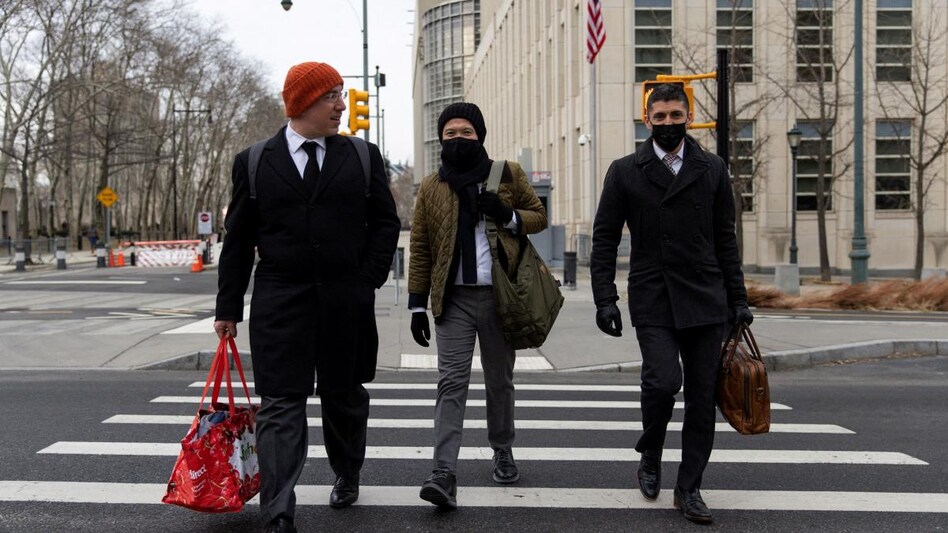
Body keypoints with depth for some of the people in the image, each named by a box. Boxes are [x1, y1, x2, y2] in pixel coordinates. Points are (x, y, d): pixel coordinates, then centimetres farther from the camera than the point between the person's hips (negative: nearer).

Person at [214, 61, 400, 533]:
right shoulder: (254, 162, 4)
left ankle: (347, 475, 40)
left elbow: (385, 223, 9)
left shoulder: (363, 157, 6)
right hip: (279, 302, -1)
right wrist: (229, 307, 3)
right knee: (281, 404, -5)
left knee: (344, 395, 15)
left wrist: (366, 281, -3)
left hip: (347, 302, 2)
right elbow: (238, 239, 5)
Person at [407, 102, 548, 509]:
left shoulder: (508, 174, 6)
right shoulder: (430, 188, 7)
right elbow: (420, 250, 7)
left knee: (499, 381, 13)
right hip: (453, 300, 0)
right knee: (451, 383, -8)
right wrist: (417, 304, 2)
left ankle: (503, 452, 33)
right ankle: (444, 474, -12)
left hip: (499, 296, 1)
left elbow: (539, 216, 11)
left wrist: (509, 216, -11)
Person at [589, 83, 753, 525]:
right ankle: (650, 457, 13)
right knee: (663, 381, -16)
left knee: (702, 396, 2)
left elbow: (726, 239, 12)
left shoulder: (713, 170, 10)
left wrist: (738, 300, 8)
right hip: (652, 300, -2)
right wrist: (605, 301, -5)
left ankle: (689, 489, 15)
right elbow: (604, 240, 4)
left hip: (705, 301, 2)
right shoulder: (625, 172, 4)